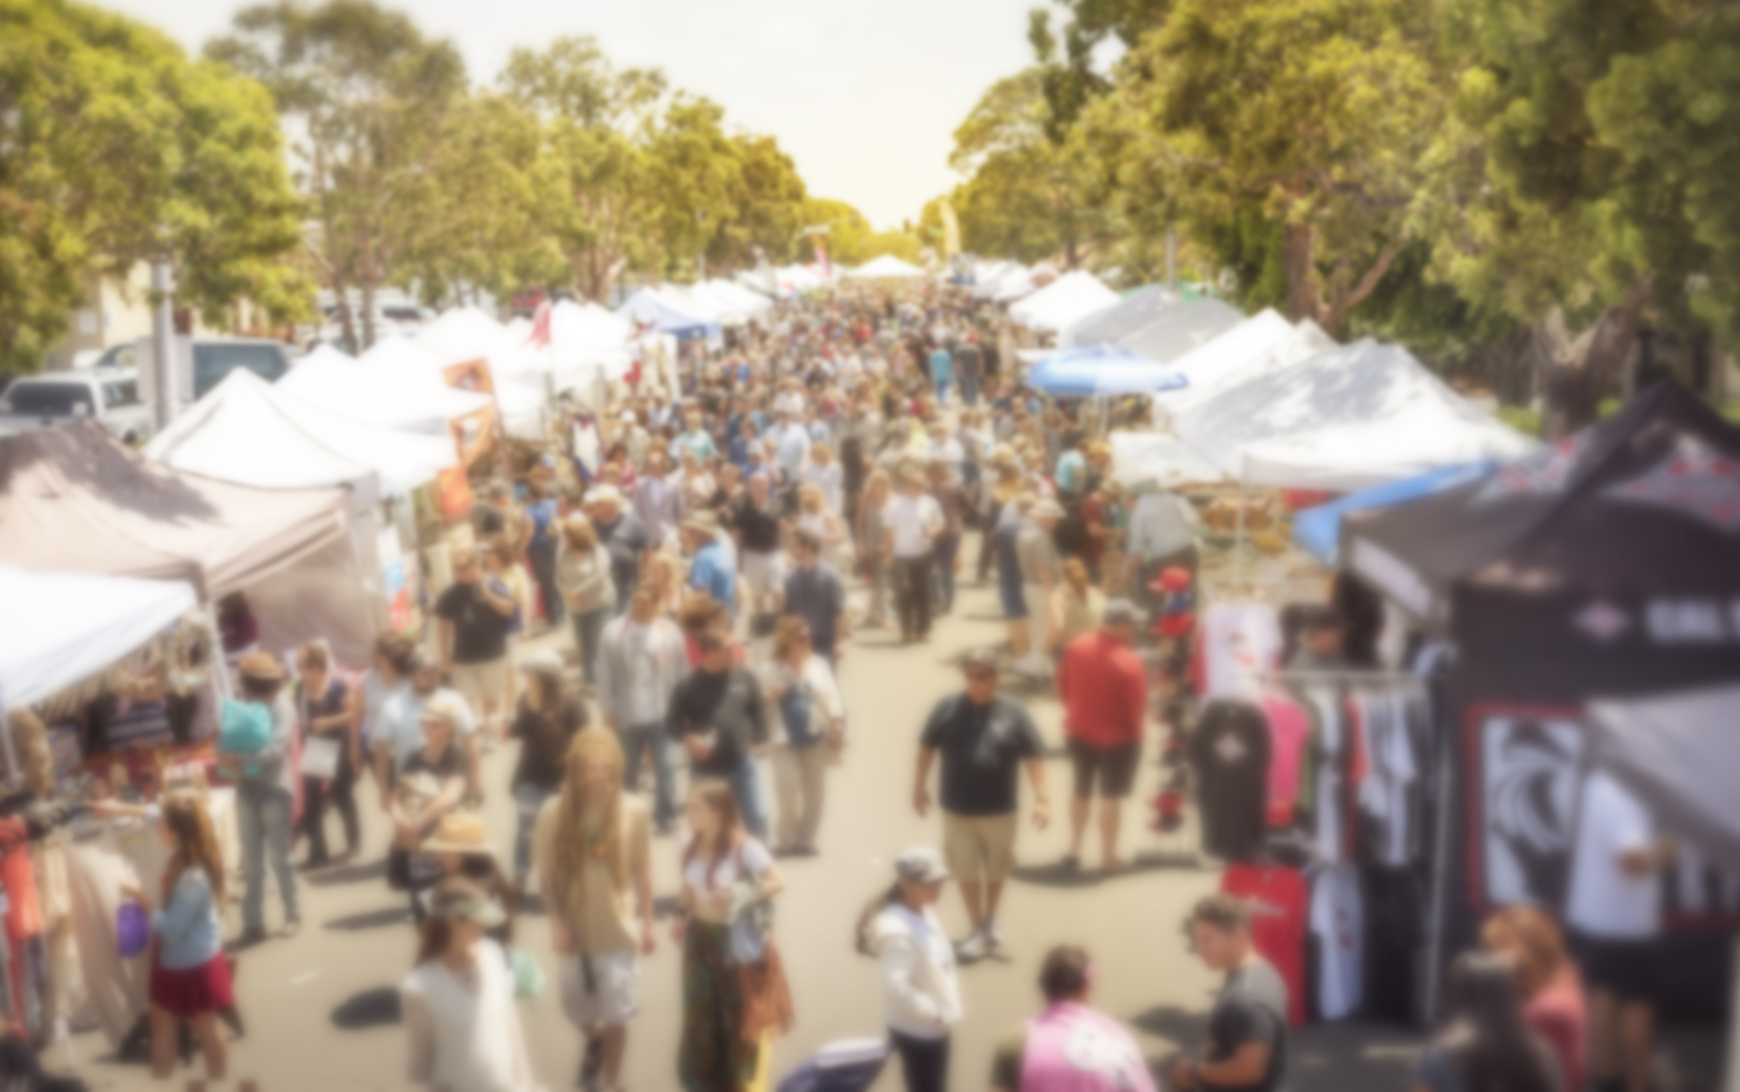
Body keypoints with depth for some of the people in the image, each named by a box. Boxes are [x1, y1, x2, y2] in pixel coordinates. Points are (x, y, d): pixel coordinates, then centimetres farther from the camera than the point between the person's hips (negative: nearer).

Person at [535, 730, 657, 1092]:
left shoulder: (634, 811, -15)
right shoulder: (553, 812, -15)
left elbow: (642, 871, -4)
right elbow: (547, 874, -7)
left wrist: (647, 923, 2)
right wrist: (557, 922, -14)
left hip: (617, 927, -1)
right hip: (575, 926, 1)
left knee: (615, 1012, 5)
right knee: (577, 1006, 19)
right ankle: (594, 1041, 55)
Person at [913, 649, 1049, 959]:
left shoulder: (1013, 713, -8)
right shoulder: (947, 709, -6)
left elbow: (1034, 756, -6)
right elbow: (927, 746, 6)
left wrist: (1041, 798, -12)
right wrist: (920, 785, 9)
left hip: (1000, 809, 0)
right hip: (957, 809, 0)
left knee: (996, 869, 16)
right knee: (966, 870, 5)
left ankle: (990, 921, 37)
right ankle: (980, 930, 17)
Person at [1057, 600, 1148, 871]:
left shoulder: (1077, 646, -10)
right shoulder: (1129, 661, -26)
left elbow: (1062, 684, 2)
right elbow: (1137, 706, -18)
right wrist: (1135, 731, 1)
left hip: (1080, 731, 5)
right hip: (1117, 737, -5)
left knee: (1081, 790, 21)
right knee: (1112, 795, 11)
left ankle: (1074, 850, 29)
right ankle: (1109, 856, 21)